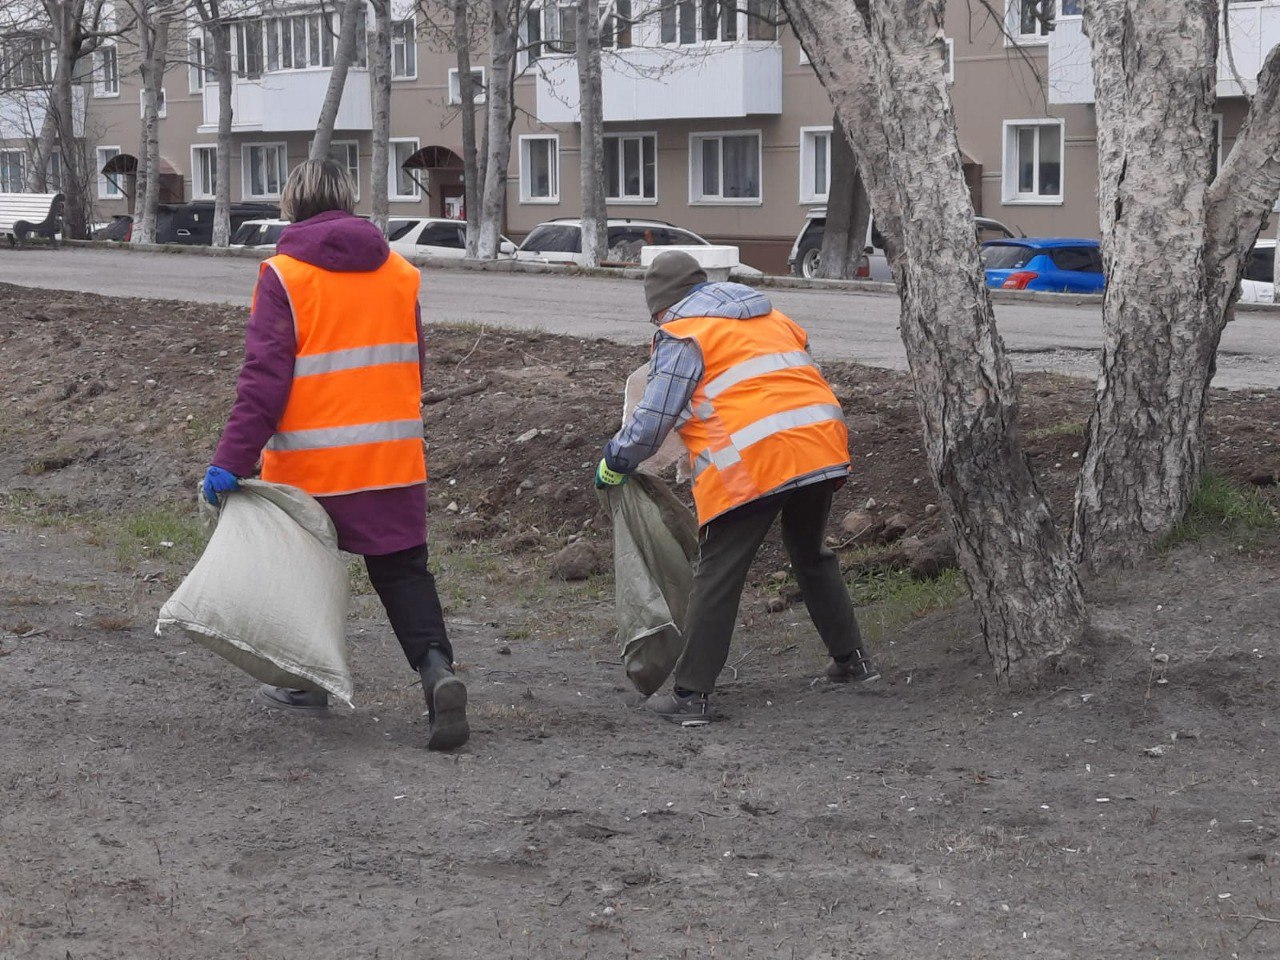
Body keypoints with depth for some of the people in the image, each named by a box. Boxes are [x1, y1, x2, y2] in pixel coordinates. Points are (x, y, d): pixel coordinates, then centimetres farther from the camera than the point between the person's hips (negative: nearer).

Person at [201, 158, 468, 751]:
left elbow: (264, 376, -15)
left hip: (310, 461, -3)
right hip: (393, 457, 3)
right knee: (403, 570, 7)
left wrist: (233, 459, -15)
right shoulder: (398, 272, 8)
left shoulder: (283, 276, -8)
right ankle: (435, 666, -15)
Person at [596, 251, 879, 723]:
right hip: (821, 447, 7)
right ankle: (852, 659, 32)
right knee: (811, 556, 28)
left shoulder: (682, 335, 3)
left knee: (718, 576, 0)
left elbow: (653, 418, -1)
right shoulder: (772, 317, 26)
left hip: (751, 462, -7)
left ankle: (691, 695, 1)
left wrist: (614, 463, 13)